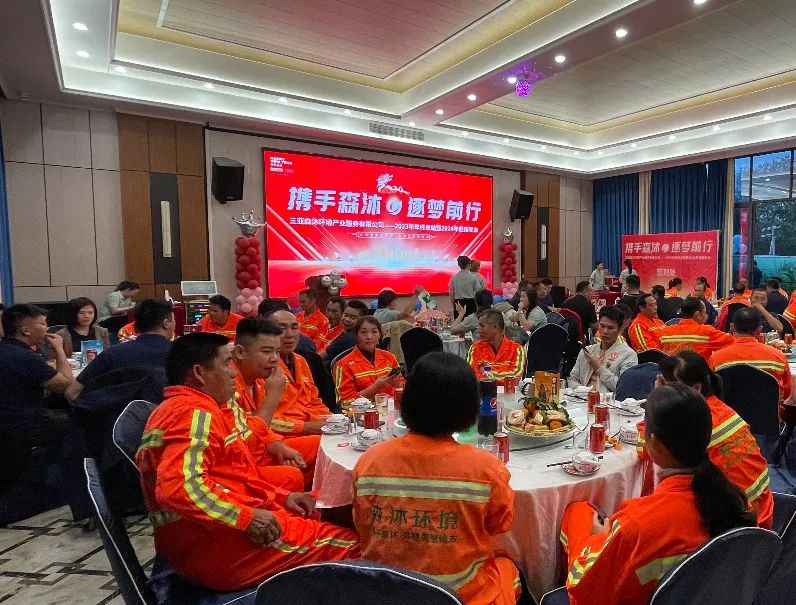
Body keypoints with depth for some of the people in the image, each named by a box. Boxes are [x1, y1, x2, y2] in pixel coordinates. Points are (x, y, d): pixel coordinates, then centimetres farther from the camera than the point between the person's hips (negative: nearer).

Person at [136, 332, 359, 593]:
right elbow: (178, 486, -32)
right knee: (349, 544, -5)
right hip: (218, 546, -11)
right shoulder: (196, 412, -17)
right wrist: (246, 517, -25)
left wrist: (280, 497, 9)